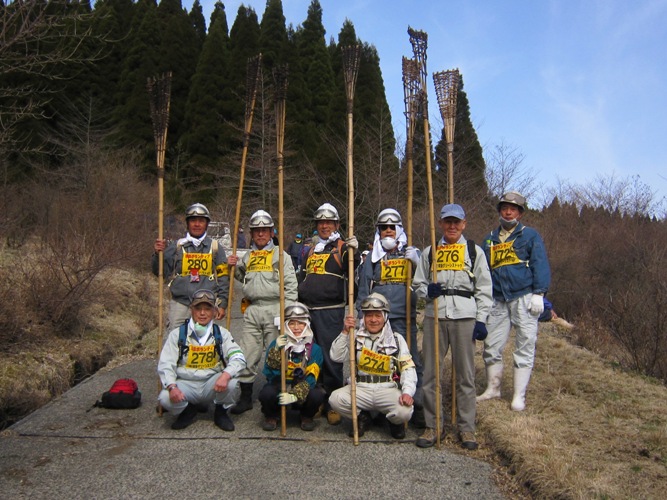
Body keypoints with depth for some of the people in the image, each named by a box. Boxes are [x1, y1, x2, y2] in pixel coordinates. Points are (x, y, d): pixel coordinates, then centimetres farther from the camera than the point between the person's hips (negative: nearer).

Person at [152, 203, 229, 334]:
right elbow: (161, 272, 9)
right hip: (180, 304, 0)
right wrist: (158, 254, -9)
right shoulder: (176, 246, 8)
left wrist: (221, 304, 1)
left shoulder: (215, 247, 7)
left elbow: (223, 278, 7)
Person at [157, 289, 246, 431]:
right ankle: (188, 411, 8)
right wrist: (172, 386, -25)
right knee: (165, 398, -29)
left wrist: (226, 374, -31)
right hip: (185, 384, 0)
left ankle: (221, 412, 4)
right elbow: (165, 364, -5)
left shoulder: (221, 334, 2)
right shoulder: (178, 334, 0)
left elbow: (238, 358, -9)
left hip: (212, 384, 0)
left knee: (232, 382, -30)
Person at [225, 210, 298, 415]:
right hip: (252, 310, 5)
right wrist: (235, 267, 12)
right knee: (247, 355, 5)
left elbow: (291, 284, -3)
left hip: (274, 308, -4)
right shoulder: (248, 256, 16)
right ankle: (245, 397, 15)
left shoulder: (280, 254, 2)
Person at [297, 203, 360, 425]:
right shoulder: (312, 248, 20)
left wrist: (352, 252, -35)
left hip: (330, 311, -7)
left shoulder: (342, 246, 0)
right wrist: (298, 295, 23)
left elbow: (352, 267, -18)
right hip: (307, 309, 7)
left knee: (330, 357, -5)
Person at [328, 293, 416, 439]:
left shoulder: (396, 339, 6)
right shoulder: (356, 337, 7)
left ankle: (395, 421, 11)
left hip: (389, 390, -1)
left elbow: (408, 368, -1)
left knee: (404, 412, -30)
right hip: (361, 389, 1)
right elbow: (336, 356, -4)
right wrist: (345, 332, -13)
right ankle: (362, 418, 6)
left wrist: (407, 392, -18)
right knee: (335, 398, -25)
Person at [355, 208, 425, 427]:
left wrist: (416, 262, -14)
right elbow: (363, 289, 12)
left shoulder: (411, 253, 9)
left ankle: (417, 404, 8)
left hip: (404, 318, -1)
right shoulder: (372, 257, 11)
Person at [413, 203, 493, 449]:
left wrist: (481, 320, -3)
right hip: (434, 316, 2)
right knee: (431, 373, 4)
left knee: (465, 374, 3)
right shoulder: (429, 252, 14)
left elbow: (484, 289, 5)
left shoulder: (474, 251, 8)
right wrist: (427, 290, -6)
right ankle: (432, 426, 16)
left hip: (464, 317, -2)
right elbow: (417, 284, 17)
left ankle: (466, 428, 16)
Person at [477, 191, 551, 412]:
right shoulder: (490, 239, 16)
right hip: (498, 300, 4)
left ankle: (519, 396, 9)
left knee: (524, 347, 0)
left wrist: (538, 294, -12)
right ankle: (493, 388, 24)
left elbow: (540, 265, -2)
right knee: (491, 346, 6)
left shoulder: (530, 235, 5)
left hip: (523, 298, -4)